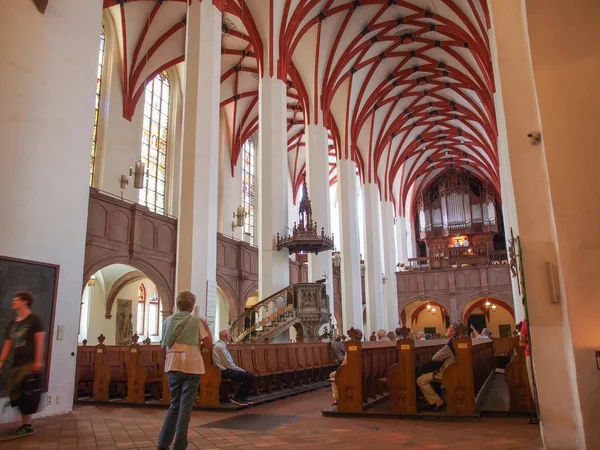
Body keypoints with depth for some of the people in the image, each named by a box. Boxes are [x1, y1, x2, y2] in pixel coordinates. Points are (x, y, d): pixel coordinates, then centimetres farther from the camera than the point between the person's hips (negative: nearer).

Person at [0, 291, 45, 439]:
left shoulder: (34, 320, -4)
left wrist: (38, 360, -17)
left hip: (30, 363, -7)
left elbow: (39, 340, -10)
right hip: (16, 364, 7)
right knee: (18, 396, 9)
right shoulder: (12, 323, 16)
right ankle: (25, 425, 19)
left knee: (28, 395, -7)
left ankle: (27, 426, 1)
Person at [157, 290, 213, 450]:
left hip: (173, 366, 4)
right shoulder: (196, 321, -4)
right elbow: (209, 344, -1)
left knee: (175, 404, 18)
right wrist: (206, 326, 9)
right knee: (185, 407, 2)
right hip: (192, 366, -4)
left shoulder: (168, 321, 8)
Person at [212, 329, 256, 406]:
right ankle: (237, 398, -7)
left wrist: (241, 370, 8)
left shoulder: (221, 346, 16)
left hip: (227, 370, 10)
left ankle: (243, 398, 8)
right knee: (250, 377, -19)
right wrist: (242, 370, -8)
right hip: (225, 372, -10)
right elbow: (229, 364, -19)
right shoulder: (220, 347, -16)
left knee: (251, 376, 3)